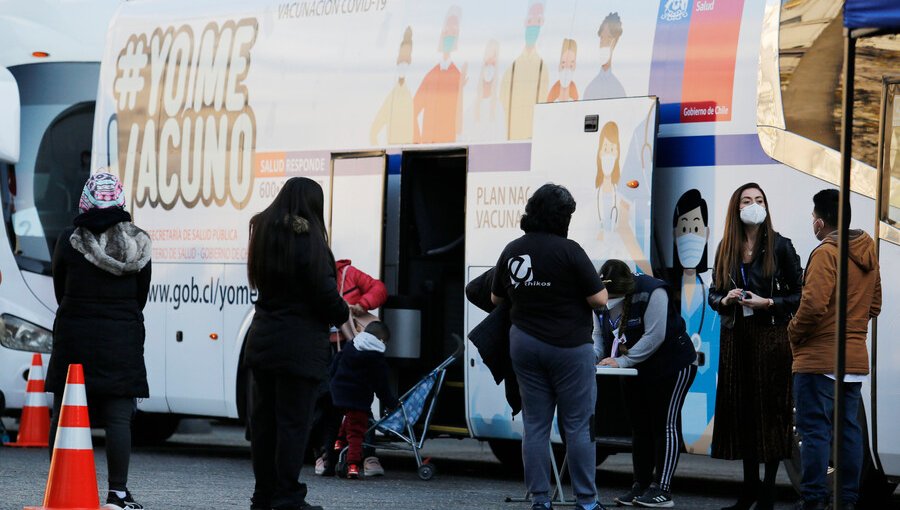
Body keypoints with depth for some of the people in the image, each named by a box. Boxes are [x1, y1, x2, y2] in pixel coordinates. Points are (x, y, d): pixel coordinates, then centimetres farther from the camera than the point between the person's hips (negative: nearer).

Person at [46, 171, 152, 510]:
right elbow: (141, 297, 5)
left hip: (73, 335, 0)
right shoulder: (137, 243, -2)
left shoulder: (69, 240, -4)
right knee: (119, 418, 0)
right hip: (123, 339, 0)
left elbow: (60, 291, 6)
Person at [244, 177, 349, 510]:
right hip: (300, 345, -7)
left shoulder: (263, 233, 9)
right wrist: (343, 314, 7)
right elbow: (324, 293, -13)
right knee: (293, 421, -3)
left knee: (263, 420, 10)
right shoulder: (308, 239, -14)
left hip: (263, 342, 7)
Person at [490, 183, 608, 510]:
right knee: (578, 425, 0)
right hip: (568, 345, -5)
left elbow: (496, 299, 16)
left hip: (524, 344, 5)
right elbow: (599, 299, -13)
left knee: (535, 425, 7)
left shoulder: (511, 251, 3)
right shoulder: (568, 251, -14)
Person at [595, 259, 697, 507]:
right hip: (636, 371, 8)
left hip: (672, 365, -7)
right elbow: (599, 335, 1)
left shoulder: (652, 293, -26)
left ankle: (662, 489, -10)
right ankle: (641, 486, 14)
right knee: (640, 427, 9)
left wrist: (622, 361, -29)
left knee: (665, 426, -8)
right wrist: (594, 355, -21)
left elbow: (654, 336, -28)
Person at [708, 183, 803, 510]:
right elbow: (713, 295, 14)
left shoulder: (780, 247, -2)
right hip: (735, 336, 4)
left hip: (770, 336, -4)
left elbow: (799, 295, -1)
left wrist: (768, 303, -15)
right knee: (740, 407, 5)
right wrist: (725, 300, -7)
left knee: (769, 408, -5)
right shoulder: (726, 249, 9)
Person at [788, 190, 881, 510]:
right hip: (856, 358, 8)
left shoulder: (826, 253, -14)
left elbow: (813, 305, -22)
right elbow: (874, 305, 18)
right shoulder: (868, 254, 11)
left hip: (820, 357, -8)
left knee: (815, 430, -4)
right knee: (849, 429, 10)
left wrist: (795, 334, -7)